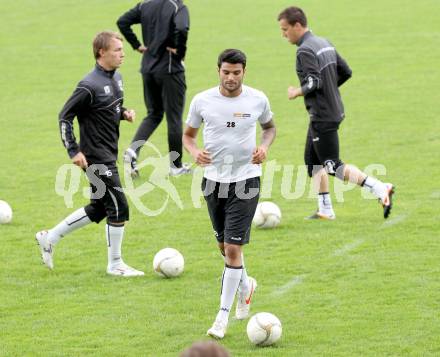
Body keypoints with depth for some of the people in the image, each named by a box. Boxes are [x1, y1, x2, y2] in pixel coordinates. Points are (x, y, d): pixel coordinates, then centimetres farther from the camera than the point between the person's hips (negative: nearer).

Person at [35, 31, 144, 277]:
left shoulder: (116, 78, 8)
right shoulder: (90, 86, -19)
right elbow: (65, 116, -14)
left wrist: (124, 113, 1)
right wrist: (74, 151, -17)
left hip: (109, 156, 9)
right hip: (97, 158, -9)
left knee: (99, 208, 16)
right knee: (119, 208, -5)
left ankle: (50, 238, 28)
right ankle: (115, 264, 9)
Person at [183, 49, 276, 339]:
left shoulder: (258, 100, -5)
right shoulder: (202, 101, -5)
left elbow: (270, 127, 14)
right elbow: (188, 134, 9)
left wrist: (265, 146, -6)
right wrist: (195, 152, -13)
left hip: (246, 179, -3)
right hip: (214, 179, 3)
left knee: (233, 248, -10)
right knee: (225, 246, 15)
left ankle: (223, 315, -2)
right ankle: (245, 286, 46)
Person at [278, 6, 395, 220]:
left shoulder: (305, 51, -17)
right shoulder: (324, 44, 12)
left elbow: (314, 83, -26)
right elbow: (346, 72, 15)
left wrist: (297, 92, -9)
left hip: (323, 117, -10)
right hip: (334, 111, 10)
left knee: (333, 166, -7)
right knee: (312, 161, 17)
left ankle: (380, 188, -16)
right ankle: (325, 210, 19)